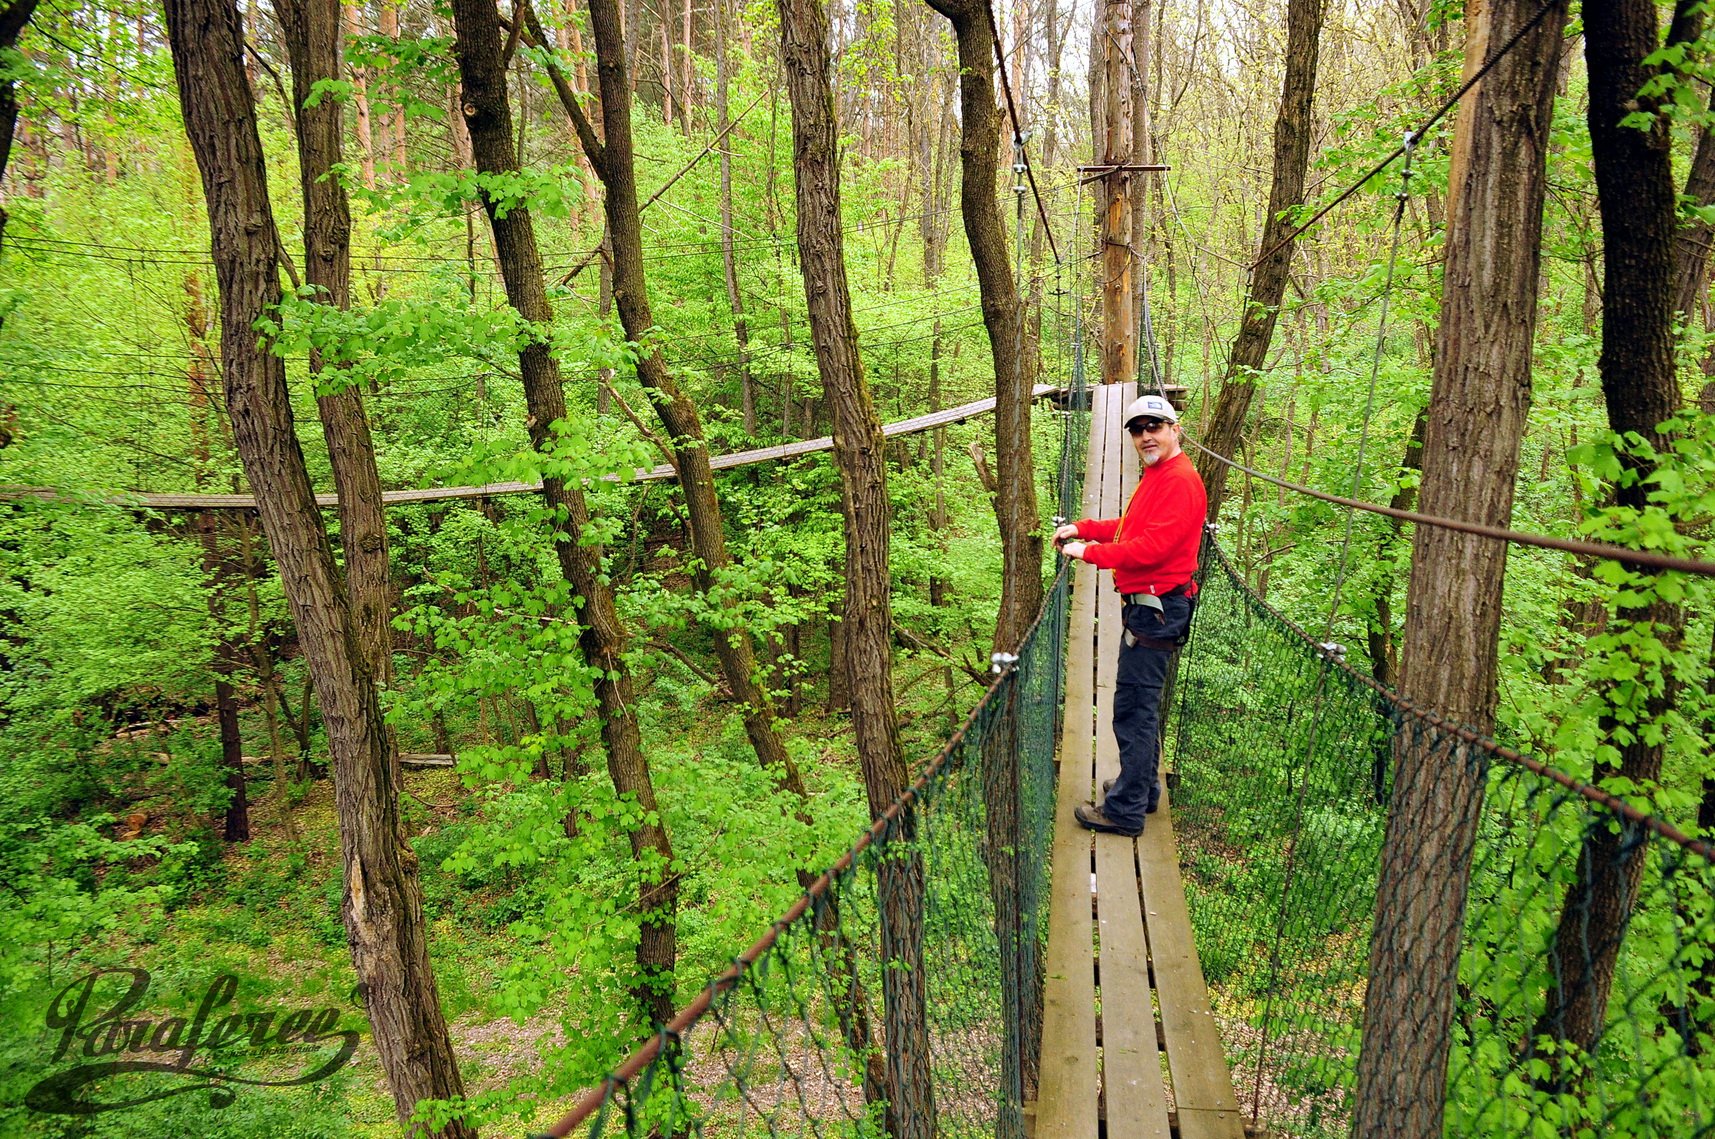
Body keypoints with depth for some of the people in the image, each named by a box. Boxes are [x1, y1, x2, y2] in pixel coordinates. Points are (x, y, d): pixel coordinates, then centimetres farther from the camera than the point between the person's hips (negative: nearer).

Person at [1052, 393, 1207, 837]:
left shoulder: (1179, 480, -17)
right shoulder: (1157, 476, 18)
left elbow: (1152, 546, -24)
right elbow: (1130, 526, 24)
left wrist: (1089, 552, -16)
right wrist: (1082, 527, 13)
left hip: (1156, 610, -11)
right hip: (1146, 605, 11)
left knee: (1134, 708, -7)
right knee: (1141, 703, 20)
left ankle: (1125, 809, 0)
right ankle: (1143, 786, 33)